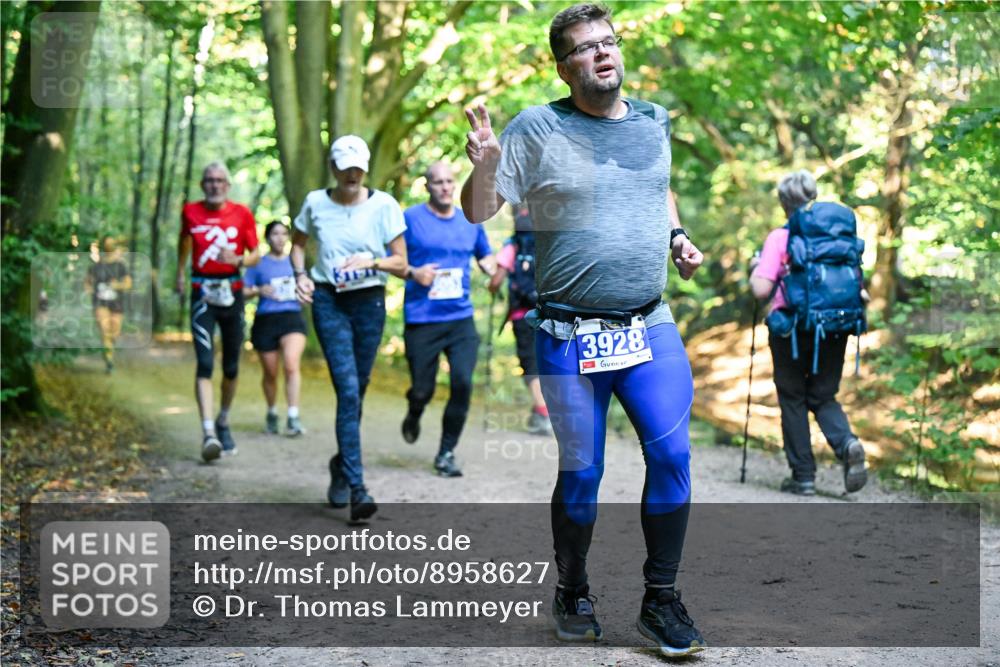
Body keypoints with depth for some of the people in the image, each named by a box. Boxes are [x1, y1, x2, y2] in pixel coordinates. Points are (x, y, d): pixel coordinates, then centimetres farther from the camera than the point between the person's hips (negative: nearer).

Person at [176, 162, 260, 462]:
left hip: (232, 293, 1)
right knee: (205, 363, -14)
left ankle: (223, 422, 31)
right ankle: (208, 433, -22)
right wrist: (180, 274, 30)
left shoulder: (242, 214, 1)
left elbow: (255, 254, 4)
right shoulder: (191, 212, 4)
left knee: (231, 367, 9)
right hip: (202, 293, -1)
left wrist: (238, 260, -17)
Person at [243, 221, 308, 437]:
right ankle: (272, 413, 32)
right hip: (266, 320, -1)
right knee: (270, 373, 8)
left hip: (292, 317, 1)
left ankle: (293, 417, -22)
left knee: (291, 363, -22)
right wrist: (259, 290, -17)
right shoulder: (259, 264, 4)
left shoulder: (294, 261, 13)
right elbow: (243, 290, 1)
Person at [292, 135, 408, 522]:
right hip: (329, 302, -1)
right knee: (347, 391, -14)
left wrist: (371, 261, -20)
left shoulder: (383, 205, -3)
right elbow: (298, 244, 19)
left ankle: (342, 463, 38)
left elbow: (401, 264, -1)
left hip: (370, 303, 1)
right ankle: (356, 489, -17)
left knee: (357, 391, 10)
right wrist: (300, 275, 1)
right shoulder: (316, 203, 1)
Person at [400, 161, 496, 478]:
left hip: (461, 318, 3)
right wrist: (413, 273, -16)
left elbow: (485, 255, 25)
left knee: (462, 383, -10)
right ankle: (414, 415, 41)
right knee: (422, 389, 1)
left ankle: (446, 452, 6)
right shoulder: (411, 218, 0)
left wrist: (494, 268, 3)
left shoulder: (470, 221, 11)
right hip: (421, 319, -3)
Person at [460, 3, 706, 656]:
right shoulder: (538, 129, -5)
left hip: (651, 327, 3)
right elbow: (478, 212, -4)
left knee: (672, 457, -5)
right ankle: (573, 594, 26)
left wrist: (677, 237, 11)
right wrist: (485, 166, -24)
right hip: (570, 334, -3)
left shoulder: (654, 121, 9)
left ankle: (661, 601, 10)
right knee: (581, 473, 4)